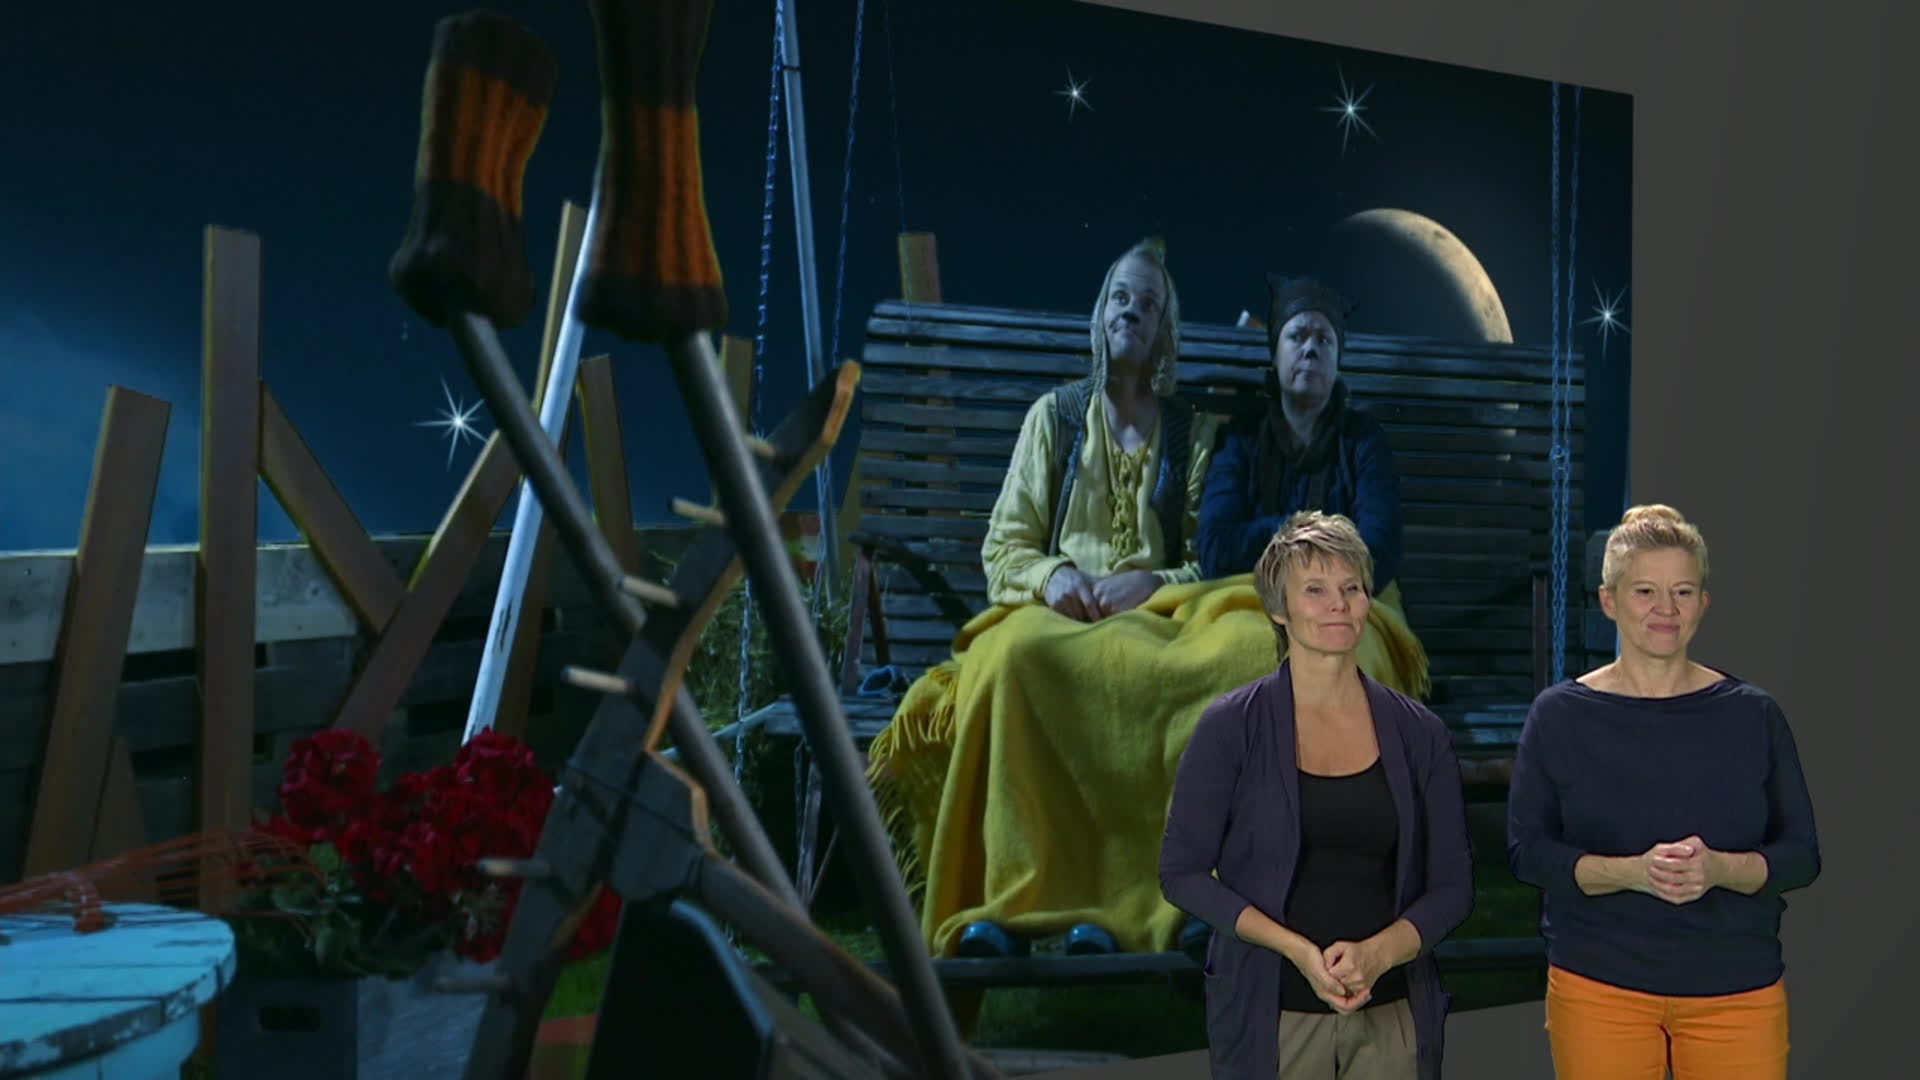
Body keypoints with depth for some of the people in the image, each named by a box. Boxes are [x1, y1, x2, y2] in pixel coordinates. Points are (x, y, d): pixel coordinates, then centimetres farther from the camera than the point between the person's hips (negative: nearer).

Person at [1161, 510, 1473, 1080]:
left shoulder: (1419, 733, 2)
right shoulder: (1231, 727, -6)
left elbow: (1453, 885, 4)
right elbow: (1182, 871, -6)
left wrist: (1378, 953, -13)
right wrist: (1299, 950, -16)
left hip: (1393, 1016, 2)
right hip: (1271, 1014, -2)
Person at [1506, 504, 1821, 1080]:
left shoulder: (1753, 715, 3)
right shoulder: (1560, 714, 0)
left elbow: (1801, 853, 3)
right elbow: (1527, 850, -3)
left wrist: (1718, 868, -17)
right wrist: (1630, 871, -19)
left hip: (1739, 989, 1)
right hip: (1599, 986, -1)